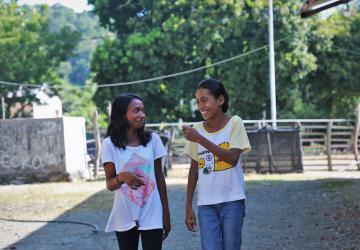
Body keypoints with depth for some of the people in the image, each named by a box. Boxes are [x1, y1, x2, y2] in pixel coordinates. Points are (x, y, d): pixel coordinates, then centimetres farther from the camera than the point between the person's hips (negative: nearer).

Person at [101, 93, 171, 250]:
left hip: (152, 216, 1)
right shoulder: (110, 144, -6)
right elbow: (110, 184, -5)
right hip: (125, 217, -1)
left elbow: (159, 177, 6)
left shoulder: (152, 139, 0)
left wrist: (166, 213, 7)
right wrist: (121, 177, -28)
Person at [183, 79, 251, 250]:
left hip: (232, 201, -2)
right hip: (206, 204, 2)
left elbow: (233, 158, -18)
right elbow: (194, 169, 10)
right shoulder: (197, 129, 4)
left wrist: (200, 139, -22)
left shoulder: (234, 123, -5)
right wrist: (188, 207, 9)